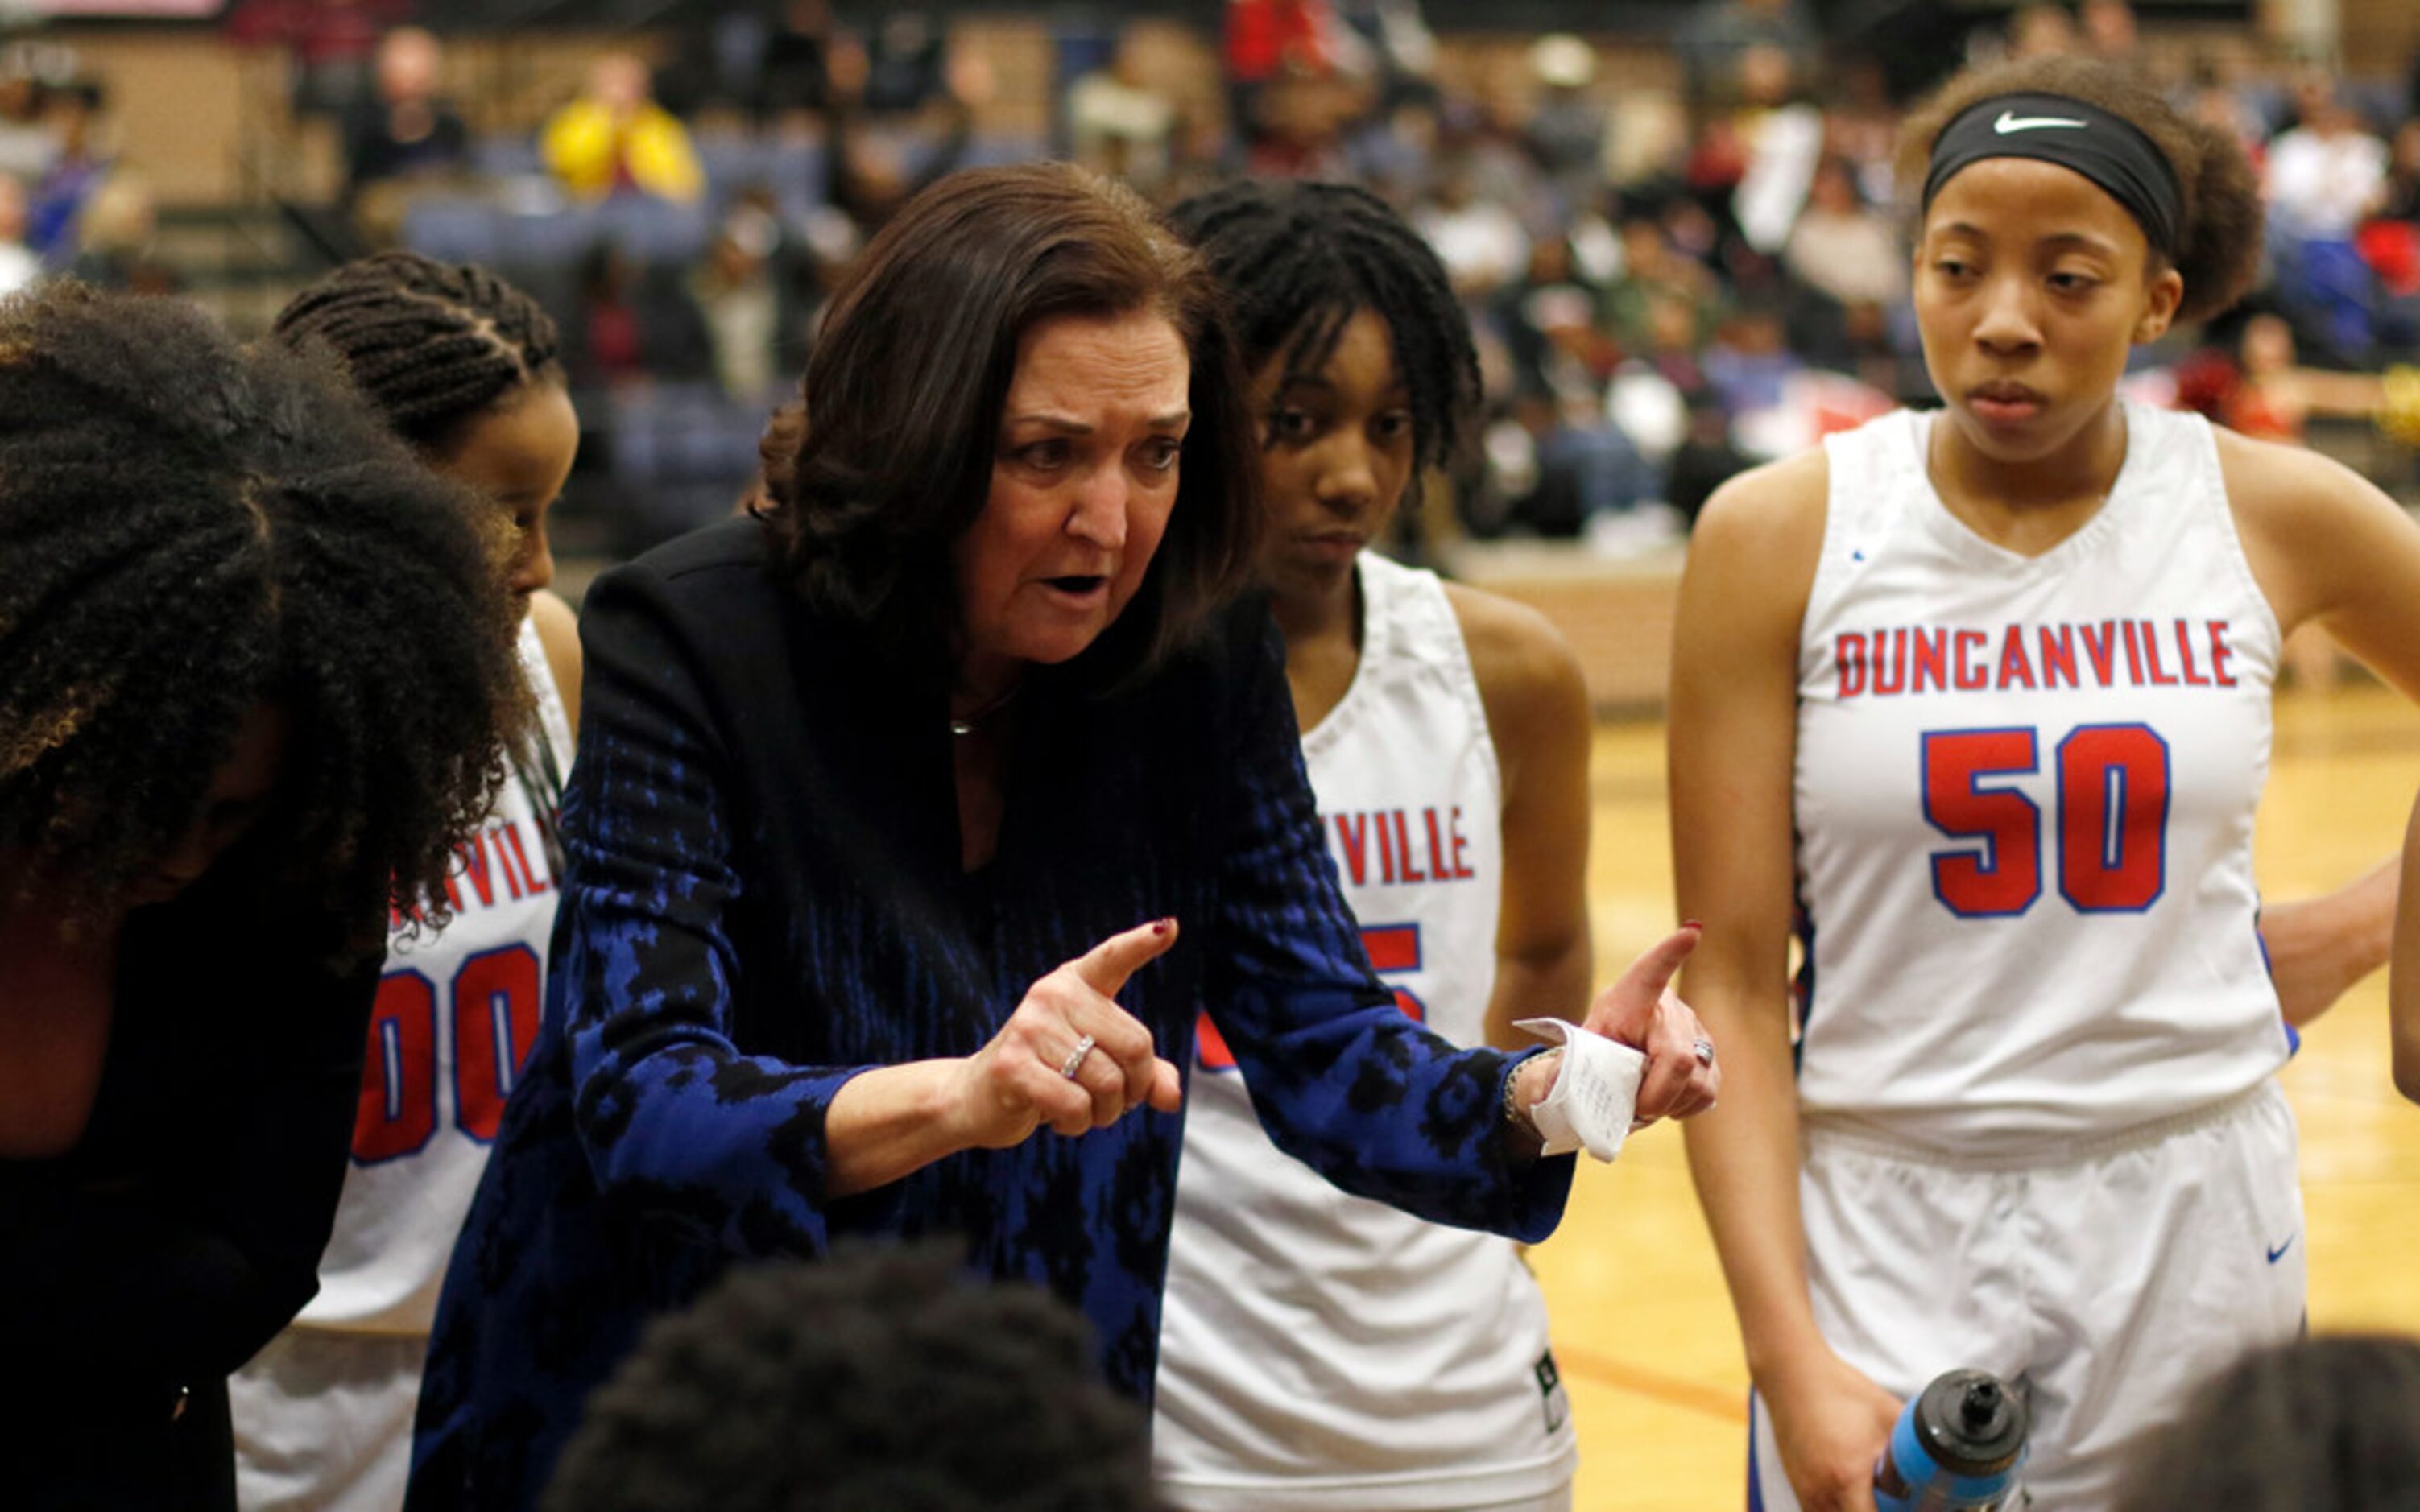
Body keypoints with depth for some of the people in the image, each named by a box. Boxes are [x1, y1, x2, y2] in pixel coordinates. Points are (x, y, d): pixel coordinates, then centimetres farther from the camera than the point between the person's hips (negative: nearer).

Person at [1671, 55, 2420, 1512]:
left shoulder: (2274, 516, -2)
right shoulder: (1779, 537, -6)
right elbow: (1733, 983, -8)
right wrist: (1788, 1354, -15)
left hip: (2201, 1228, 2)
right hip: (1882, 1241, -1)